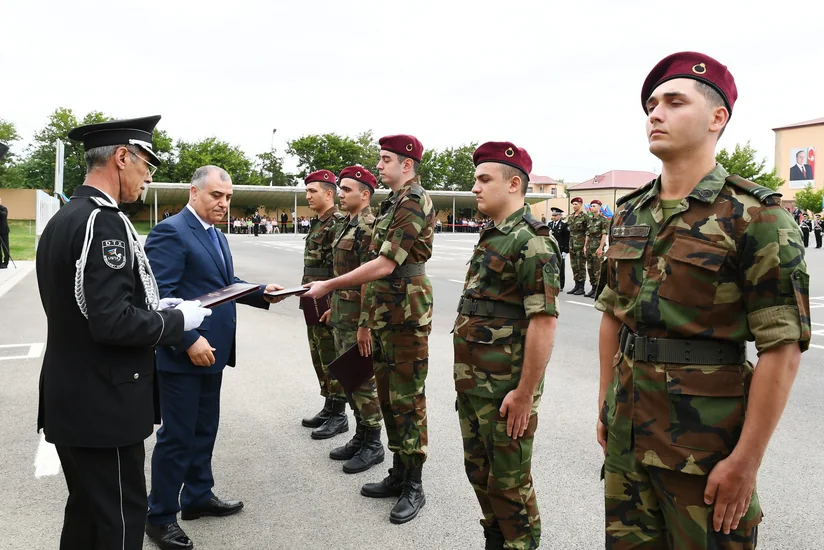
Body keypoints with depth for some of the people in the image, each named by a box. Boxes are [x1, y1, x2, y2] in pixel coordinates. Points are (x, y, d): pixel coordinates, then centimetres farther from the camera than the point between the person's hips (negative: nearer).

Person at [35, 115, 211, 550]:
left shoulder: (63, 218, 10)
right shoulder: (104, 221, -21)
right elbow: (112, 322, -27)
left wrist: (154, 306, 8)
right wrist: (177, 320, -13)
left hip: (72, 399, 10)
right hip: (102, 403, -10)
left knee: (85, 511, 22)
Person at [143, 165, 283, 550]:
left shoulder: (216, 235, 15)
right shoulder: (170, 231, -15)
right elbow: (161, 294, -21)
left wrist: (262, 292, 1)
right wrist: (189, 341, -25)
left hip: (211, 350, 9)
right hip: (183, 354, -9)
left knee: (204, 430, 19)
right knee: (177, 435, 2)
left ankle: (198, 497, 34)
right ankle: (160, 516, 17)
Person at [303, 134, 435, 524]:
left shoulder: (414, 202, -15)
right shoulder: (393, 203, 15)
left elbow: (385, 265, -21)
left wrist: (329, 286, -16)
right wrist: (366, 320, 18)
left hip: (407, 315, -10)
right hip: (383, 316, 10)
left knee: (407, 400, -1)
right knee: (388, 396, 15)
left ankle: (414, 487, 12)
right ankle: (398, 474, 28)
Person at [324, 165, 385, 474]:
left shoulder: (368, 227, -16)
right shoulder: (347, 225, 15)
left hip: (358, 316, -10)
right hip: (342, 316, 10)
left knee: (363, 380, -1)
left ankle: (372, 445, 12)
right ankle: (360, 437, 28)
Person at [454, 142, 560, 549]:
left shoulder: (531, 241, -17)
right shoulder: (490, 237, 12)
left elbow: (544, 321, -22)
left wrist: (525, 394, -21)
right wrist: (466, 376, 17)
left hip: (505, 390, -9)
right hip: (471, 384, 9)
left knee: (509, 482, 7)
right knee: (478, 470, 21)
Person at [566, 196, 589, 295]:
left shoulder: (585, 217, -7)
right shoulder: (570, 217, 13)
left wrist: (586, 245, -15)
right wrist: (569, 245, 13)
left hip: (581, 244, -7)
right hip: (572, 244, 7)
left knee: (581, 266, -2)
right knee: (574, 266, 10)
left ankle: (581, 288, 3)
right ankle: (576, 286, 18)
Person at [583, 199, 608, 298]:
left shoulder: (603, 219, -6)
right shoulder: (590, 220, 16)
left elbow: (604, 234, -12)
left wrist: (600, 248, -18)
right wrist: (585, 247, 13)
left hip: (598, 247, -7)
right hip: (590, 247, 7)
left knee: (597, 269, -6)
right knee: (590, 268, 8)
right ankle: (593, 288, 16)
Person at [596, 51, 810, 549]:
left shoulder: (756, 217, -12)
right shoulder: (629, 214, 6)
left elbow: (783, 347, -15)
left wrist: (746, 461, -16)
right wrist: (606, 405, 12)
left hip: (706, 445, -5)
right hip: (626, 434, 6)